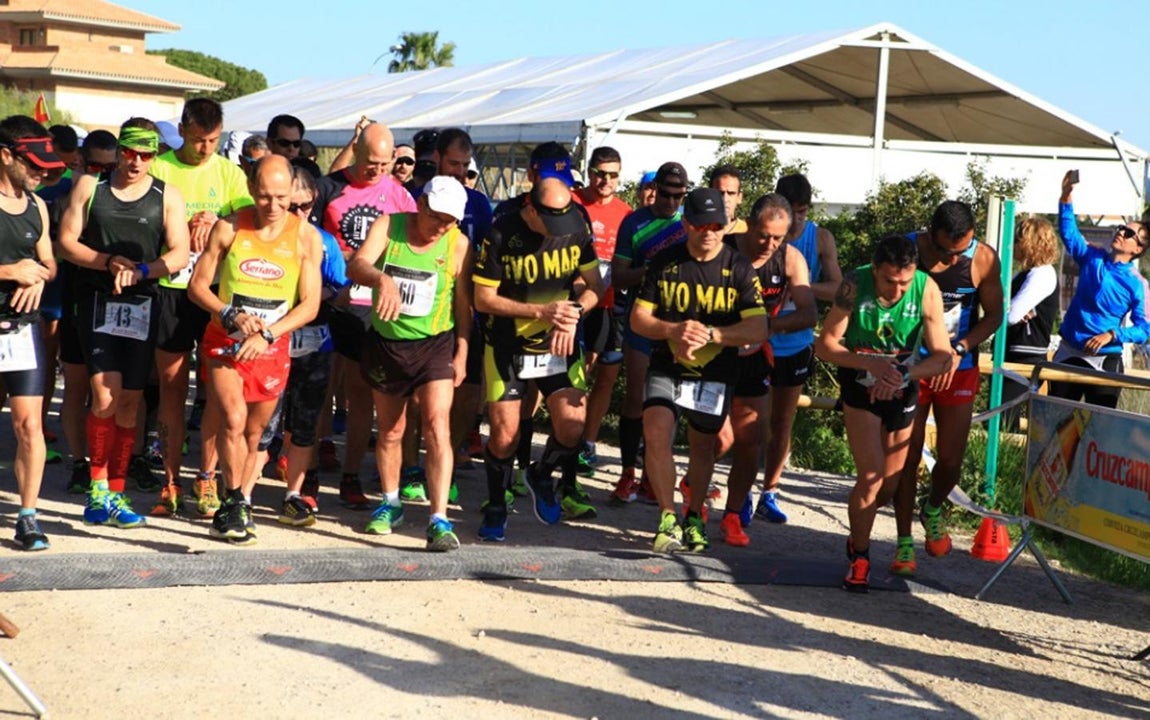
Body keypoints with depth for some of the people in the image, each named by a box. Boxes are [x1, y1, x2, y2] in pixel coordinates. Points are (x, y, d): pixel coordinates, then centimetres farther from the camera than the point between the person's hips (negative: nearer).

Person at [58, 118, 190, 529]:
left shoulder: (167, 197, 7)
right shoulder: (90, 187, 6)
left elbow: (179, 255, 0)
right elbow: (66, 243, 3)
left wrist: (140, 271, -17)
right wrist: (109, 262, -11)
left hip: (142, 306, 2)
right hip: (97, 304, -1)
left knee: (130, 401, 4)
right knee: (106, 396, -15)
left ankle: (115, 492, 15)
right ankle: (97, 485, -1)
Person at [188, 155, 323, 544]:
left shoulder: (306, 238, -5)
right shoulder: (228, 228, -5)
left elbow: (310, 304, -4)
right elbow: (197, 285, 1)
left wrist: (267, 334, -17)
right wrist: (230, 315, -16)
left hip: (272, 347, 1)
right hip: (225, 341, -1)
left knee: (253, 433, 10)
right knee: (233, 418, -21)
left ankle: (235, 510, 25)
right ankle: (236, 502, -8)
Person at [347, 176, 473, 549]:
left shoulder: (459, 245, -6)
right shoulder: (388, 226, -7)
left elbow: (463, 304, 1)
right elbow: (357, 264, -23)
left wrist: (462, 353, -3)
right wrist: (382, 279, -44)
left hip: (435, 345, -2)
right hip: (386, 345, 2)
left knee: (437, 427, -16)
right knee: (390, 431, 16)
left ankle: (439, 519, -18)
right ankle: (390, 504, 37)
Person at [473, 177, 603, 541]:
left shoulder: (576, 228, -6)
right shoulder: (502, 234, -16)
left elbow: (594, 285, 4)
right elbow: (483, 299, -12)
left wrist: (574, 312, -17)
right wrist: (542, 311, -20)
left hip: (559, 344, 3)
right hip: (508, 346, -2)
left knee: (572, 424, -10)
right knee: (504, 435, -4)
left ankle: (542, 476, 23)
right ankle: (495, 507, 21)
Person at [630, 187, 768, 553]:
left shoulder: (739, 269, -6)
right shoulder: (664, 262, -2)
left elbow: (759, 330, -13)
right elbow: (638, 318, 0)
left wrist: (710, 333, -25)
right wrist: (673, 330, -21)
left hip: (715, 374, 0)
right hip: (666, 367, 0)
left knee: (703, 446, 12)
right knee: (656, 433, -20)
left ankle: (694, 517, 34)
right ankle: (668, 519, -10)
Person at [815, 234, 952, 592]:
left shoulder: (927, 290, -21)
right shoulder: (855, 285, -23)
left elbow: (943, 357, -19)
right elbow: (825, 344, -20)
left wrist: (902, 374, -36)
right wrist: (869, 363, -35)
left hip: (903, 389, 2)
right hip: (861, 385, -2)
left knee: (888, 486, 11)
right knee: (871, 476, -16)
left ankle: (858, 533, 41)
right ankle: (859, 558, 3)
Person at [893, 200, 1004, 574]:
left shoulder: (984, 259, -11)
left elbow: (994, 315, 0)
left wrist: (960, 349, -14)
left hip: (958, 371, 1)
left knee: (950, 460, 1)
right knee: (907, 457, 1)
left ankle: (933, 510, 34)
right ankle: (904, 542, 13)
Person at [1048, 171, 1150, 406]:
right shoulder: (1092, 258, 2)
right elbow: (1069, 232, -1)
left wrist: (1112, 335, -21)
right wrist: (1066, 199, -16)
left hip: (1105, 360, -4)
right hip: (1069, 353, 4)